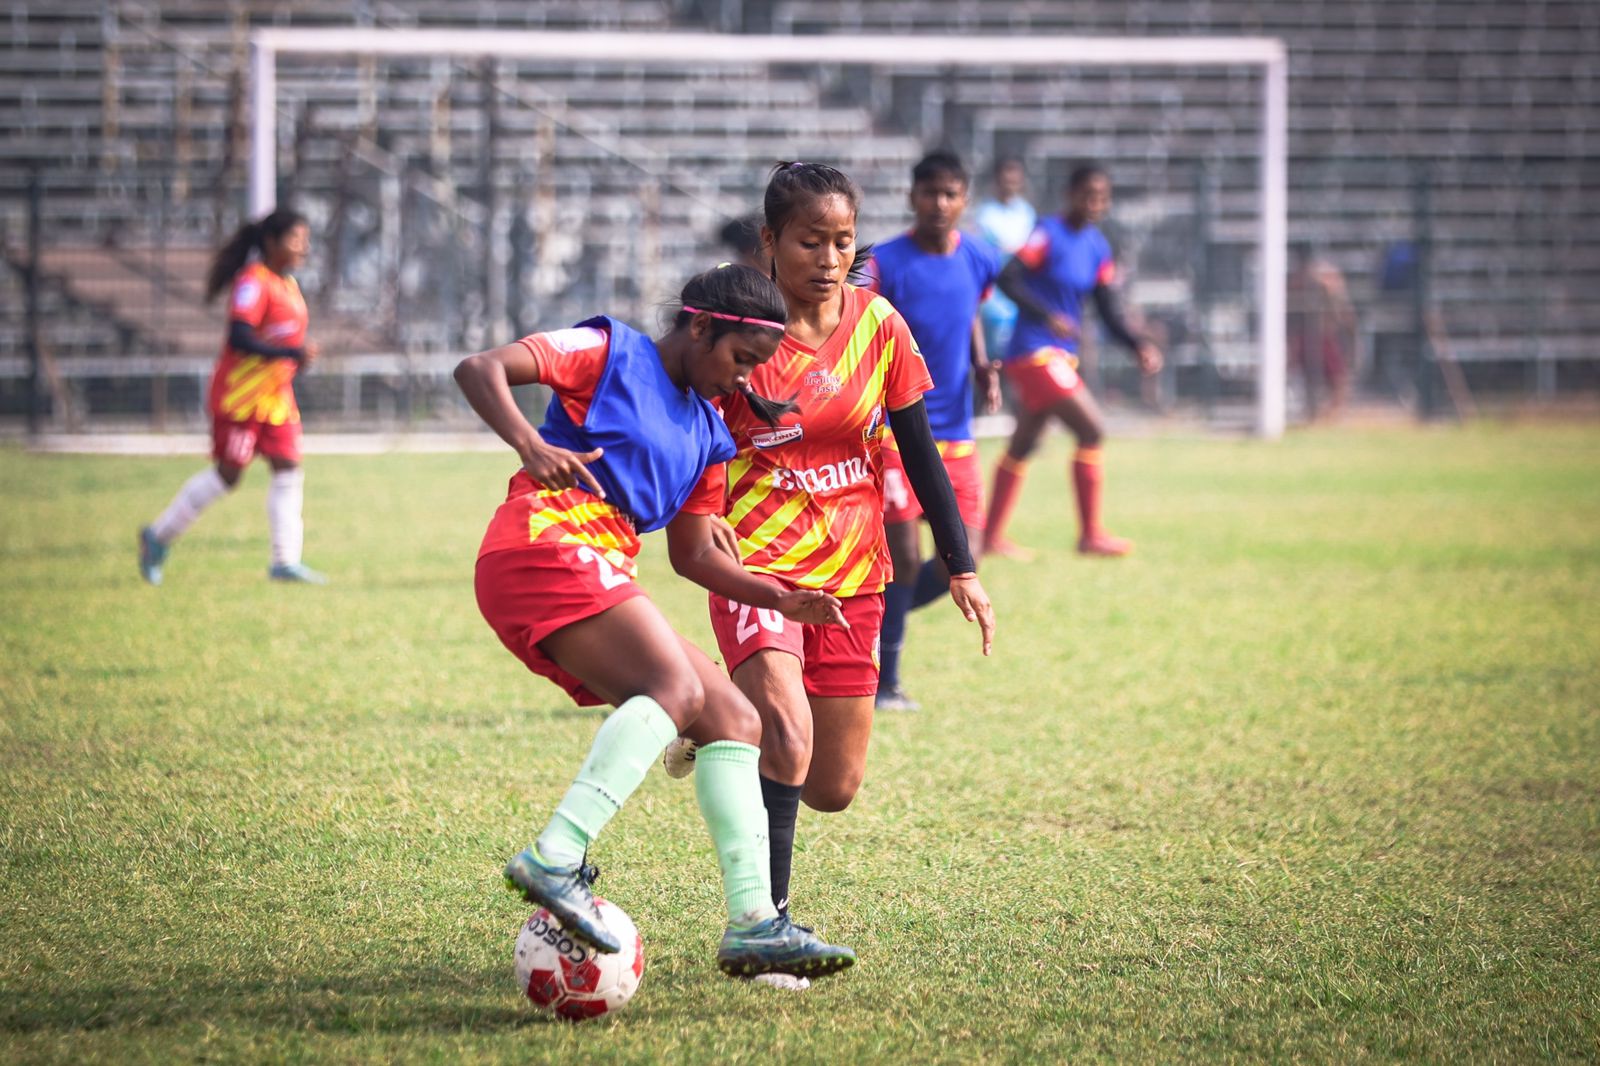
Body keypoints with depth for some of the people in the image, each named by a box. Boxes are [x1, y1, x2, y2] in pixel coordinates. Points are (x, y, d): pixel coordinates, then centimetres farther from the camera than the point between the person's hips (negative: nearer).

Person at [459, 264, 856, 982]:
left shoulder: (707, 433, 24)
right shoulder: (612, 352, 3)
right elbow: (479, 369, -7)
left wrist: (776, 597, 11)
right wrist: (530, 445, -26)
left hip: (601, 580, 9)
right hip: (544, 546, -9)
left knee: (734, 721, 3)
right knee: (678, 687, -29)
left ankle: (754, 924, -3)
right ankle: (556, 859, -42)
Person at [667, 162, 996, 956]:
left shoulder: (878, 326, -1)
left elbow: (918, 450, 7)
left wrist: (960, 568, 5)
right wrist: (699, 537, -21)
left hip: (851, 575, 4)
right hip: (758, 564, -4)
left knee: (834, 789, 8)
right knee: (788, 739, -27)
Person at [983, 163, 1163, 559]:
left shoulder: (1097, 248, 10)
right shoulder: (1049, 234, -12)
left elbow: (1109, 311, 9)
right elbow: (1008, 278, -20)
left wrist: (1139, 344, -7)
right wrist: (1047, 316, -30)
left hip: (1061, 355, 8)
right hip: (1034, 351, -8)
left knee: (1023, 445, 14)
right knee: (1091, 430, -13)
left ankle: (992, 537, 22)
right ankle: (1090, 534, -8)